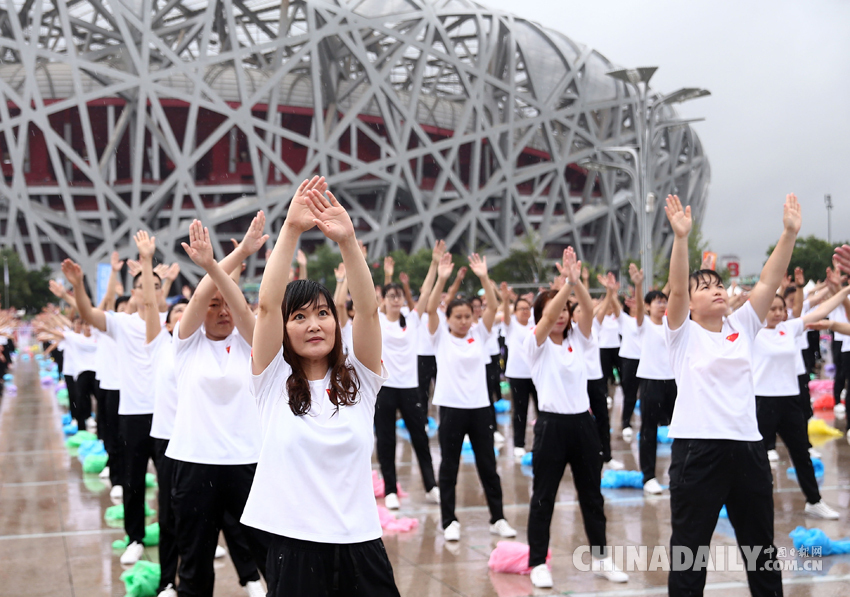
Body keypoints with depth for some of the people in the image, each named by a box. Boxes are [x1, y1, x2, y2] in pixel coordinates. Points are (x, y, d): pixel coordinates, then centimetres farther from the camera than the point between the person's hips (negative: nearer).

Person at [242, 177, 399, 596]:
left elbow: (368, 308, -10)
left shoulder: (359, 380, 4)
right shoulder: (273, 381, 1)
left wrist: (347, 240, -22)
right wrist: (291, 229, -20)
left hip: (360, 545, 1)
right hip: (293, 543, -1)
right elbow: (267, 304, -12)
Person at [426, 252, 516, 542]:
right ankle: (449, 522, 13)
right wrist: (442, 280, -25)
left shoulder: (479, 334, 6)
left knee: (488, 466, 9)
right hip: (451, 408, -2)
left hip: (479, 407, 2)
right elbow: (430, 309, -15)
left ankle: (498, 519, 18)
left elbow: (493, 306, -6)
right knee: (449, 467, 5)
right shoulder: (440, 336, 0)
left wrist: (484, 278, -18)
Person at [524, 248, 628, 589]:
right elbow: (548, 317, -22)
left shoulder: (577, 339, 8)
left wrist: (576, 281, -25)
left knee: (592, 495, 12)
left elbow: (588, 309, -9)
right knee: (543, 497, 2)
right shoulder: (535, 345, -4)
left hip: (582, 422, 5)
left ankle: (600, 557, 23)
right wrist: (567, 282, -30)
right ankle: (538, 563, 11)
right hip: (551, 424, -4)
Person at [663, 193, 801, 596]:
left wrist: (789, 233, -7)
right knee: (689, 549, 3)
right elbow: (676, 289, -16)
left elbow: (769, 282, 2)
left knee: (761, 547, 15)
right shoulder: (684, 333, 0)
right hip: (697, 449, -4)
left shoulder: (742, 327, 11)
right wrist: (681, 237, -28)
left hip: (748, 446, 5)